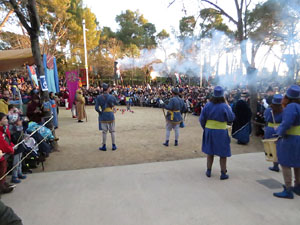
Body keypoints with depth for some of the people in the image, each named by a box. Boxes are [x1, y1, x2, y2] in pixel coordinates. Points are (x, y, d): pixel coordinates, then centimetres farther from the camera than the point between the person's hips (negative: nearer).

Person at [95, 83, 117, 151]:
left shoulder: (99, 97, -6)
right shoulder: (112, 97, -7)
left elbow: (96, 108, -9)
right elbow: (115, 103, 15)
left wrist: (100, 112, 6)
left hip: (103, 116, 0)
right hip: (111, 115, 0)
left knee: (104, 131, 8)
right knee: (112, 131, 10)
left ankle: (104, 146, 16)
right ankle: (114, 146, 15)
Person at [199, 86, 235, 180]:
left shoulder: (208, 105, -4)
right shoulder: (224, 106, -15)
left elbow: (202, 119, -1)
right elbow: (231, 118, -3)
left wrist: (205, 128, 14)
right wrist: (229, 107, 7)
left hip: (209, 131, 4)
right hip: (221, 132, -3)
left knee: (210, 151, 17)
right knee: (223, 153, 10)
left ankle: (209, 171, 26)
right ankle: (223, 173, 17)